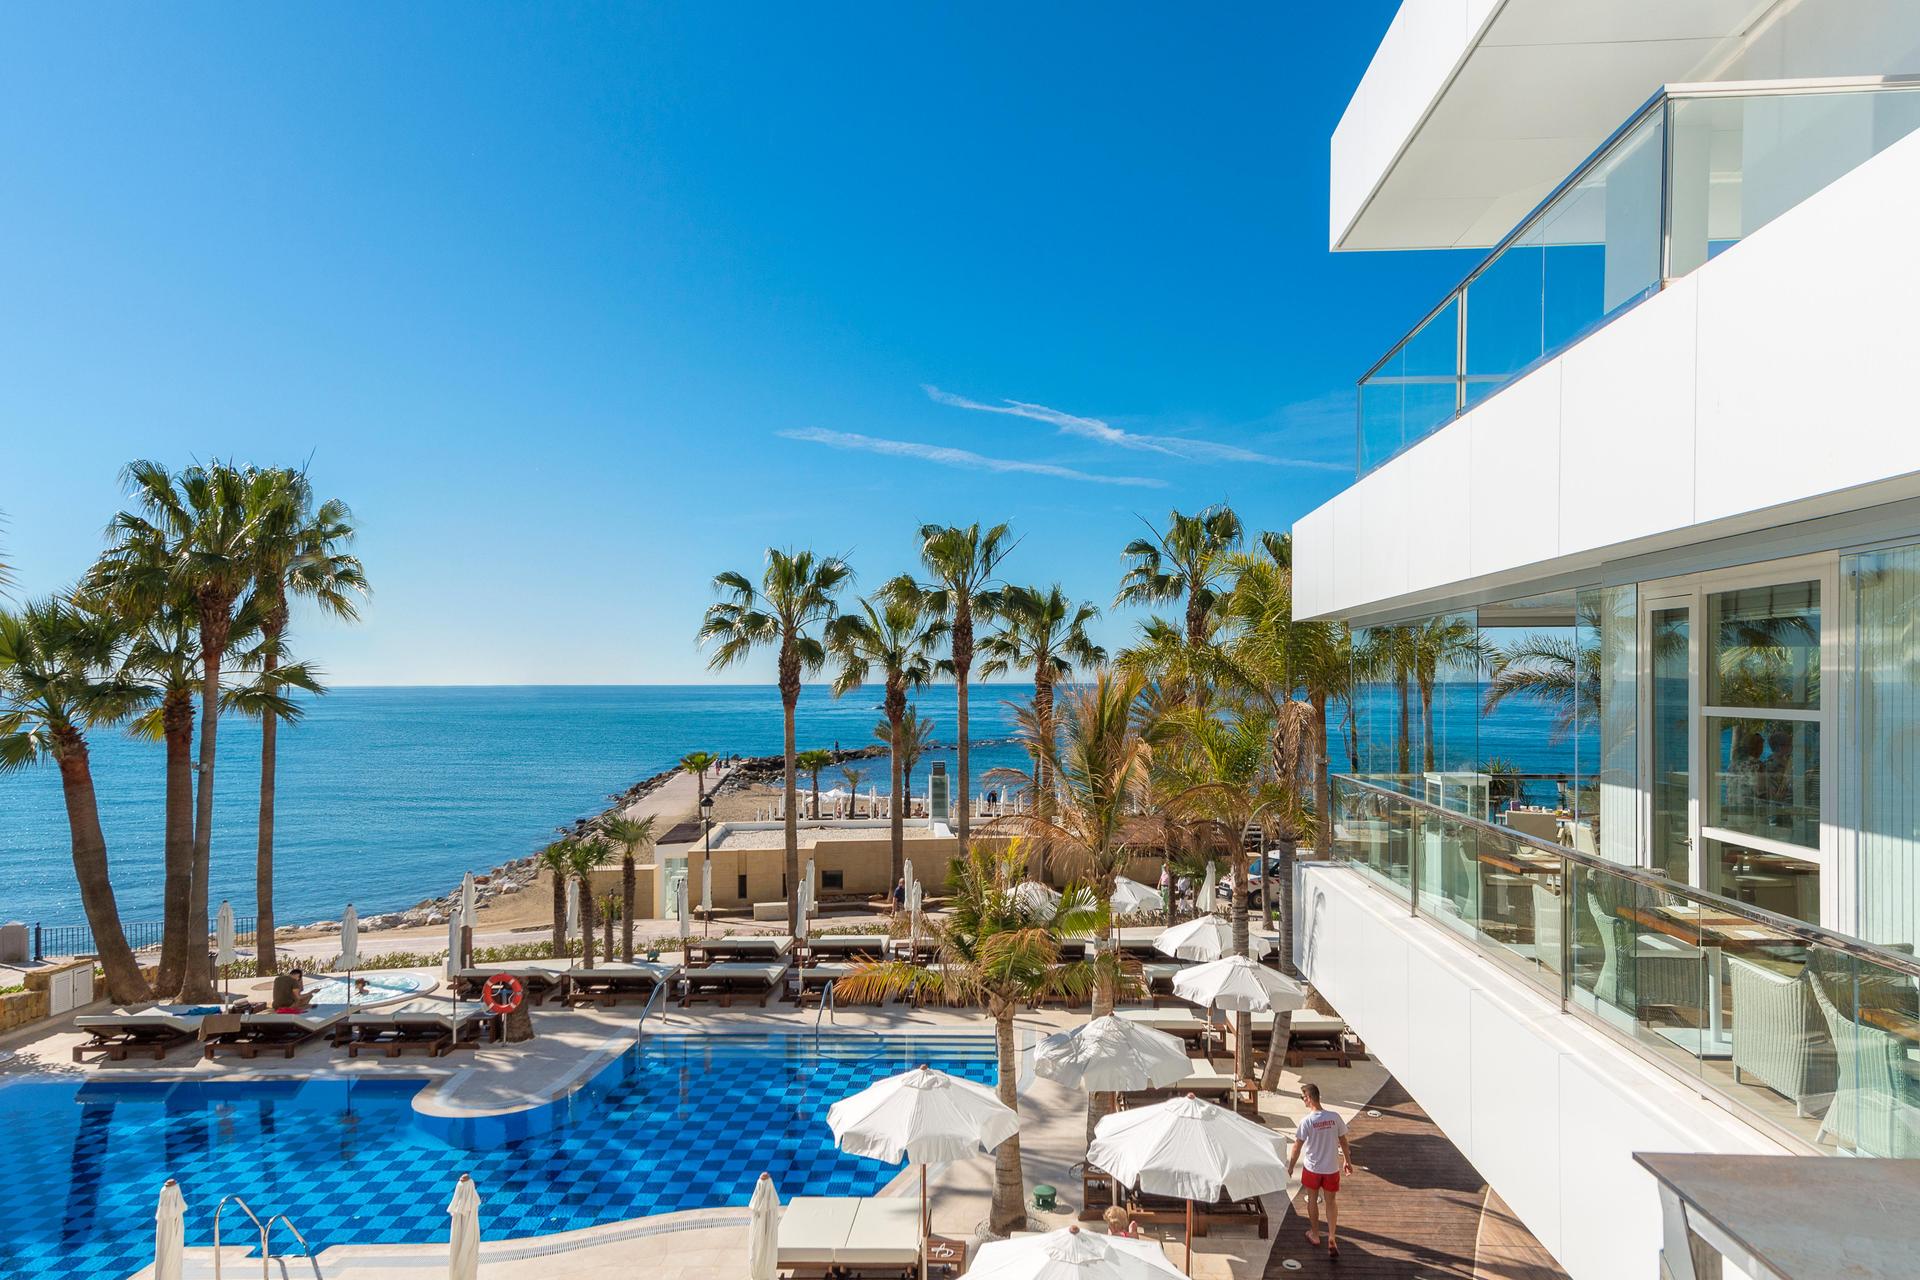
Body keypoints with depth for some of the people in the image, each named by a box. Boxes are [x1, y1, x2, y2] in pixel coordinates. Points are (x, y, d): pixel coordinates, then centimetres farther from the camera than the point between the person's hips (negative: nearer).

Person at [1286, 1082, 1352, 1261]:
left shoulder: (1306, 1121, -20)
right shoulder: (1334, 1118, -10)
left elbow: (1297, 1147, -13)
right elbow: (1343, 1142, 2)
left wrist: (1290, 1167, 0)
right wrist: (1348, 1161, 19)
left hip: (1312, 1169, -2)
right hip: (1332, 1169, 2)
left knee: (1312, 1200, 18)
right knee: (1330, 1203, 15)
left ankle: (1315, 1235, 32)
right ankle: (1332, 1238, 8)